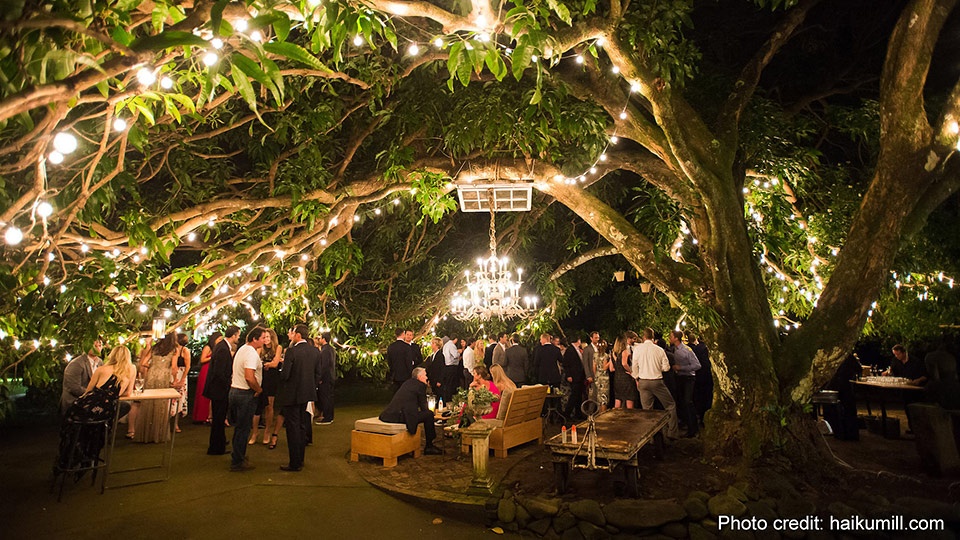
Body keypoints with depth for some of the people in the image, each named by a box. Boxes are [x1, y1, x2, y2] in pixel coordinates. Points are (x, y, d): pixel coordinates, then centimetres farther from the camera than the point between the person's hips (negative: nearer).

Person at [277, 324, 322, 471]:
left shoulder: (292, 351, -19)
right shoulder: (315, 351, 1)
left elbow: (284, 375, -19)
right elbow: (318, 374, 6)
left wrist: (283, 364, 1)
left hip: (291, 394, -6)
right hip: (306, 394, 7)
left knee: (293, 428, 3)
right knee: (302, 427, 18)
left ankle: (294, 463, 10)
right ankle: (300, 459, 28)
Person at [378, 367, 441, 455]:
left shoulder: (407, 382, 21)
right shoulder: (421, 385, -1)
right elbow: (424, 407, 2)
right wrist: (429, 411, 23)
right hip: (402, 416, -9)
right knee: (429, 414, 0)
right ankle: (429, 447, 7)